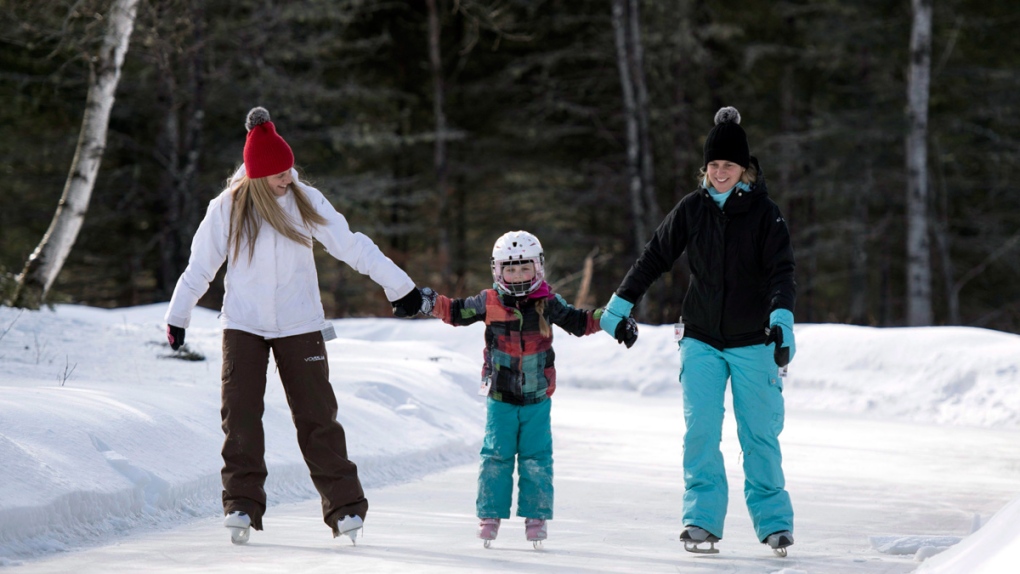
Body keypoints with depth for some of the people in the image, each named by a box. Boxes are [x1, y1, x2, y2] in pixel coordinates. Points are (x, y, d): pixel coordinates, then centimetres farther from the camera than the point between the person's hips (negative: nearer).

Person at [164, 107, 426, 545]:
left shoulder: (306, 201, -5)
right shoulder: (226, 209, -6)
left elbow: (352, 247, 0)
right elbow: (200, 267, 5)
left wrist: (400, 287, 2)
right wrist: (177, 318, 12)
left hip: (300, 325, 0)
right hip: (243, 326, 0)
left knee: (317, 417, -2)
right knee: (240, 415, -10)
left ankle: (345, 505, 1)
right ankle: (242, 504, -6)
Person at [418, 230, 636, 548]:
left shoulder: (548, 303, 1)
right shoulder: (489, 302, 0)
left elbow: (579, 322, 8)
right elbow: (456, 312, 7)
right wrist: (430, 302, -8)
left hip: (537, 396, 0)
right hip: (500, 397, 0)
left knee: (536, 456, 1)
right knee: (496, 456, 0)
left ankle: (536, 516, 8)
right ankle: (490, 515, 7)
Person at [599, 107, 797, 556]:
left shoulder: (764, 213, -6)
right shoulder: (692, 209, 1)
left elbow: (781, 271, -15)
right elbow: (655, 257, 11)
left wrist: (781, 317, -31)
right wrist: (620, 303, 13)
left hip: (752, 342, -2)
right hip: (701, 340, 2)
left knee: (760, 435, 2)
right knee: (700, 431, -8)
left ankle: (773, 521, 13)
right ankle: (702, 519, -3)